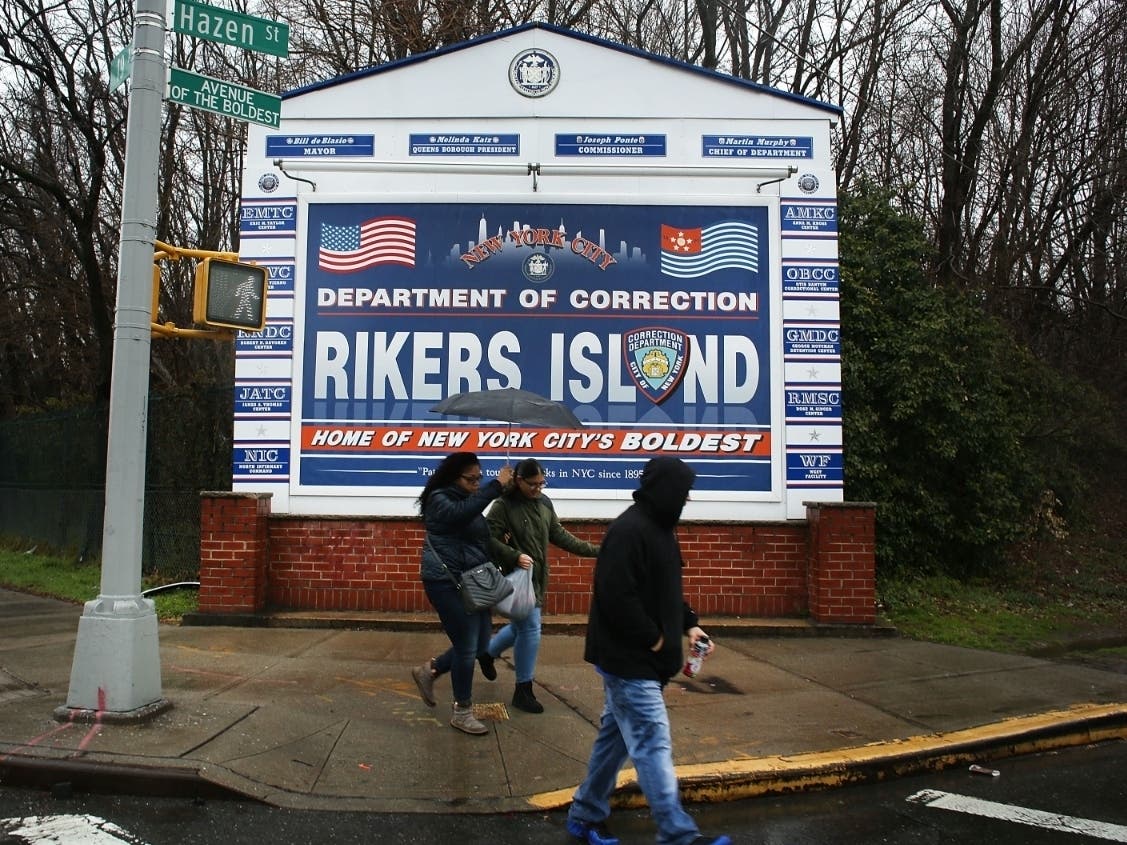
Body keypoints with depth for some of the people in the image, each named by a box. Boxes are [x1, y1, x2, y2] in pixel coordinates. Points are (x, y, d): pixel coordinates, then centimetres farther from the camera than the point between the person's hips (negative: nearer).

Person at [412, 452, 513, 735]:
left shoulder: (466, 501, 17)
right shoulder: (440, 500, -11)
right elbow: (462, 512, -34)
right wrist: (497, 485, -35)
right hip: (448, 583, -9)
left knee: (480, 644, 11)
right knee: (467, 647, -4)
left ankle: (429, 670, 30)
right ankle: (462, 712, 12)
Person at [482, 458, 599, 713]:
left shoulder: (544, 503, 7)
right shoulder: (503, 506, -14)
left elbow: (559, 535, 12)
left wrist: (594, 550, 6)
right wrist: (515, 556, -28)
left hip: (537, 578, 7)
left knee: (522, 626, 19)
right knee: (530, 629, -7)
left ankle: (488, 653, 47)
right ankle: (523, 691, 8)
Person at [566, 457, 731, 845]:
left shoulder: (658, 528, 12)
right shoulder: (629, 531, -22)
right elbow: (617, 597, -27)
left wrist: (689, 623, 9)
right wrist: (652, 638, -18)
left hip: (638, 658, 11)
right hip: (628, 659, -11)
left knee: (616, 737, 18)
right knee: (653, 744, -6)